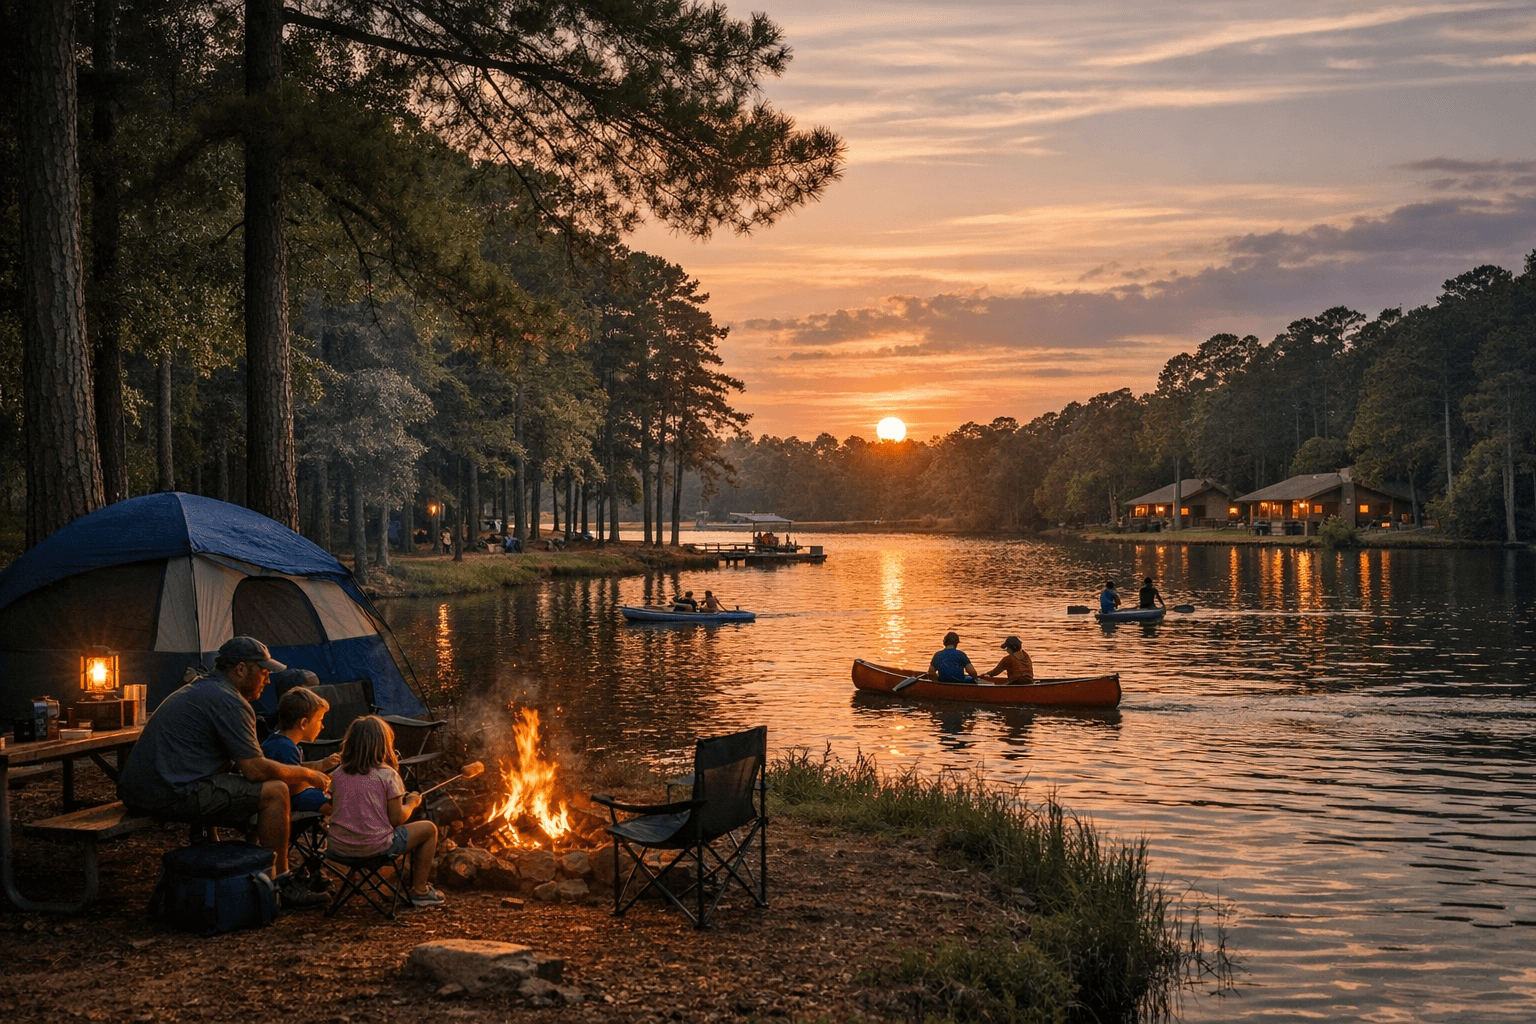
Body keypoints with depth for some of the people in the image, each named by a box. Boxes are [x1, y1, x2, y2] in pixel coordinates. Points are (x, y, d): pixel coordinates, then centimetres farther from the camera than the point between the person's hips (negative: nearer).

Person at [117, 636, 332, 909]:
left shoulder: (198, 689, 21)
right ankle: (280, 884, 0)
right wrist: (306, 774, 2)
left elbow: (244, 762, 28)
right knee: (275, 791, -6)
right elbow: (254, 769, -13)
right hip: (173, 795, -11)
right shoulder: (229, 702, -11)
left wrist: (297, 772, 24)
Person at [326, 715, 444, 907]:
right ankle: (419, 890, 16)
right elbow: (396, 819, -11)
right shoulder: (387, 774, -11)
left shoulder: (339, 774, 3)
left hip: (338, 847, 6)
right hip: (374, 847, -6)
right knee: (428, 829, 14)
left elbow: (334, 810, 12)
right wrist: (411, 803, 10)